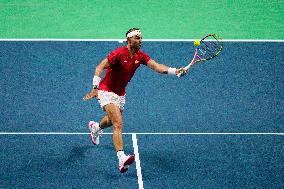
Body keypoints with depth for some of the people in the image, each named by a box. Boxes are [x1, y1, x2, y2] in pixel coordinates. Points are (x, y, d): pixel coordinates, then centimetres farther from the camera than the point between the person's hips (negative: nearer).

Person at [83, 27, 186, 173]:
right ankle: (122, 159, -34)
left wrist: (175, 71, -31)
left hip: (120, 94, 8)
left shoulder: (140, 56, -4)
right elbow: (100, 67, -28)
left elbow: (156, 66, -15)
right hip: (107, 91, -8)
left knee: (112, 120, 30)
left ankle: (95, 127, 65)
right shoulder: (119, 53, -24)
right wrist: (95, 88, -40)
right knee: (118, 124, -23)